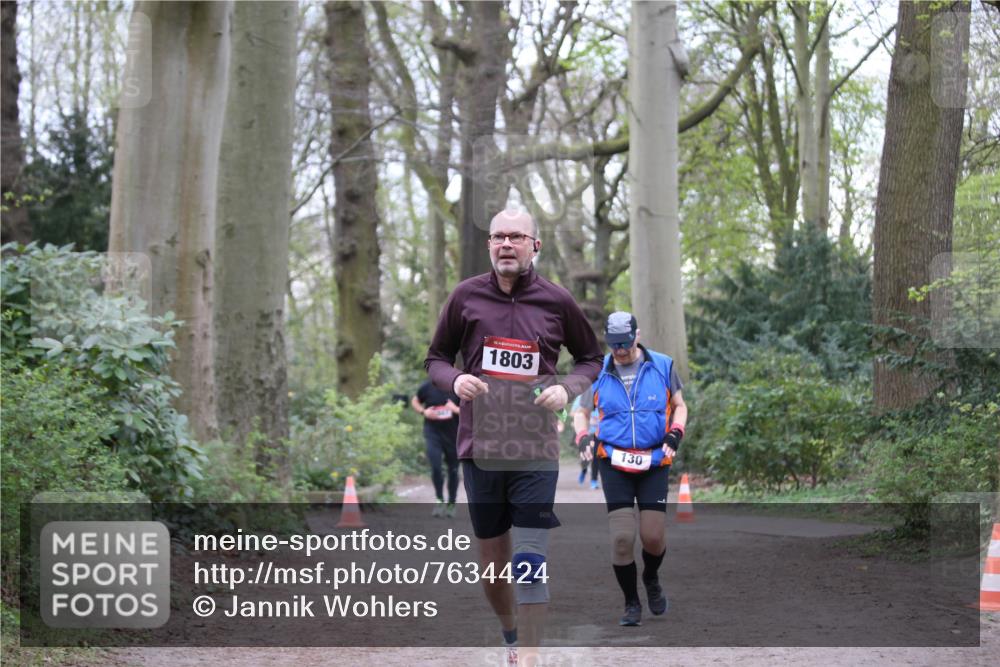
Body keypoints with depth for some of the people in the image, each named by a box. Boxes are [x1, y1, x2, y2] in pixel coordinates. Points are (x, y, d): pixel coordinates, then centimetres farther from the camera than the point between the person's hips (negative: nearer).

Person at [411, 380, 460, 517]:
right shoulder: (427, 387, -4)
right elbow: (415, 401, 12)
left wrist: (456, 409, -20)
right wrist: (424, 411, -7)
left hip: (453, 434, 0)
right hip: (433, 432, 0)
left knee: (453, 470, 9)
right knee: (435, 467, -14)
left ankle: (451, 504, 25)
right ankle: (440, 500, 4)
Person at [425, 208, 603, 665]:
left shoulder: (556, 302, -1)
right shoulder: (466, 296, 2)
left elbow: (591, 359, 13)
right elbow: (436, 359, 11)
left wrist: (567, 389, -8)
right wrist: (455, 380, -11)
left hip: (536, 451, -2)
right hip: (480, 449, 2)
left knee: (530, 559, -10)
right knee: (492, 559, 11)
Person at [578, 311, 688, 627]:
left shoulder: (662, 366, 2)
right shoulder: (598, 372, 3)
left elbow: (679, 405, 12)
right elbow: (583, 411, 14)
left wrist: (675, 433, -6)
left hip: (654, 462, 0)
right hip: (614, 463, 0)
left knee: (653, 536, -5)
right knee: (622, 537, -9)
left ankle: (651, 579, 29)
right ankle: (631, 603, 8)